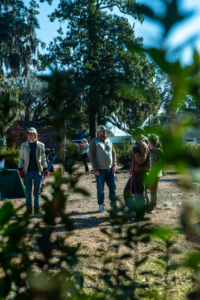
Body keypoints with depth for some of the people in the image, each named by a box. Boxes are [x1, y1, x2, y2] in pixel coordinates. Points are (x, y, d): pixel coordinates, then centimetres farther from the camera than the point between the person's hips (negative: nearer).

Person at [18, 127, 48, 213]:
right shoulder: (24, 145, 6)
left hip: (38, 171, 0)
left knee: (37, 190, 2)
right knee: (28, 190, 2)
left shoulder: (41, 145, 5)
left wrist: (45, 168, 7)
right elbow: (21, 158, 9)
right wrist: (20, 169, 0)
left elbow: (43, 158, 12)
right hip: (28, 171, 0)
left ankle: (37, 207, 11)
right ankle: (29, 208, 12)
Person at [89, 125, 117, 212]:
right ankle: (101, 205, 15)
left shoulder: (109, 141, 13)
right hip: (100, 170, -5)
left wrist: (114, 165, 4)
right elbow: (91, 156, -8)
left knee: (113, 187, 7)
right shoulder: (94, 142, -4)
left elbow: (113, 153, 15)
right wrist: (95, 169, -13)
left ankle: (113, 204, 18)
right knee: (100, 189, 3)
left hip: (110, 169, 5)